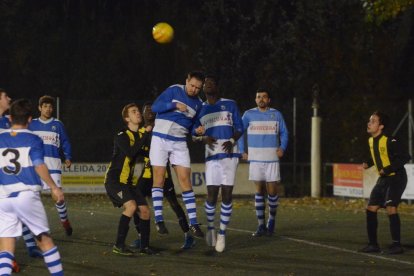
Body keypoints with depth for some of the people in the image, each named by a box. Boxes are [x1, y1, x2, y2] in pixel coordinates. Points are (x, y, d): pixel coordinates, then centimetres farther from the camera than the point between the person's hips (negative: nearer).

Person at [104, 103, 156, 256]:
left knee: (145, 210, 0)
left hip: (127, 182, 8)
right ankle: (118, 245, -19)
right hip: (114, 179, -8)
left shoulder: (140, 136, 12)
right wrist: (146, 134, -25)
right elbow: (130, 152, -29)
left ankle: (144, 246, 12)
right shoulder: (121, 136, -13)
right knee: (131, 206, -26)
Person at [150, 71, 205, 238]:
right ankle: (159, 220, 3)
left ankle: (193, 223, -4)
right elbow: (155, 107, -10)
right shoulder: (174, 91, -3)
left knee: (185, 180, -3)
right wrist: (175, 105, -20)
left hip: (179, 143, 3)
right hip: (160, 139, -3)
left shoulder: (198, 104, 9)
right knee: (159, 179, -3)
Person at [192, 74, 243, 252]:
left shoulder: (230, 105, 9)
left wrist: (232, 141, -12)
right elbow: (195, 133, 15)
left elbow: (239, 128, 8)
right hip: (212, 156, 1)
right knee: (211, 196, -5)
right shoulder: (200, 109, 14)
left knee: (226, 195, -6)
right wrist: (204, 138, -8)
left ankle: (222, 234, 3)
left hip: (229, 154, -1)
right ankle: (210, 227, 20)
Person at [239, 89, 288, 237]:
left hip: (272, 158, 0)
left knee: (272, 191, -2)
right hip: (255, 158, 0)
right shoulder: (249, 114, 4)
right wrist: (242, 151, 1)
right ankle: (261, 225, 4)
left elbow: (284, 133, 12)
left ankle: (272, 219, 21)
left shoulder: (276, 114, 5)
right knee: (259, 191, 1)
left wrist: (282, 148, -5)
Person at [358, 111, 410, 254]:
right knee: (371, 209, 5)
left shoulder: (389, 141, -22)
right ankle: (373, 244, 13)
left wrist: (388, 169, -28)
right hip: (383, 179, 9)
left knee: (391, 208, -20)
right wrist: (368, 163, 1)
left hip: (396, 178, -9)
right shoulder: (371, 141, 3)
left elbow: (405, 157, -27)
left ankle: (397, 244, -13)